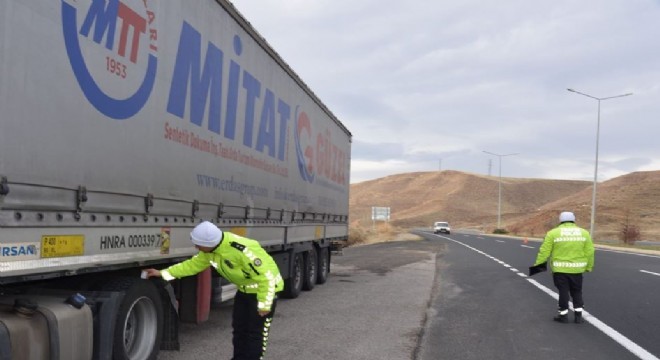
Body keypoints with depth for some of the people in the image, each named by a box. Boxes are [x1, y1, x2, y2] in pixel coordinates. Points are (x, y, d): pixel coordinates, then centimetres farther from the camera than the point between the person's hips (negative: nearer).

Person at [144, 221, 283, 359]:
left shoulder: (242, 250, -38)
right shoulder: (209, 250, -11)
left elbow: (266, 277, -32)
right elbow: (193, 264, 5)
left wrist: (264, 305, -25)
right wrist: (163, 273, 2)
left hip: (264, 288, -8)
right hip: (244, 289, 8)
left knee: (255, 332, -3)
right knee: (239, 328, 14)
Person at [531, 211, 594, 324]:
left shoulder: (553, 233, -4)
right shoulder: (584, 233, 4)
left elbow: (544, 251, -6)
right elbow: (589, 252, 4)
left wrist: (538, 263, 3)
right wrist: (589, 266, 14)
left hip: (560, 268, -2)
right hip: (576, 269, 2)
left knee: (563, 291, 7)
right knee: (576, 292, 15)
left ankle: (563, 315, 13)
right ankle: (578, 315, 15)